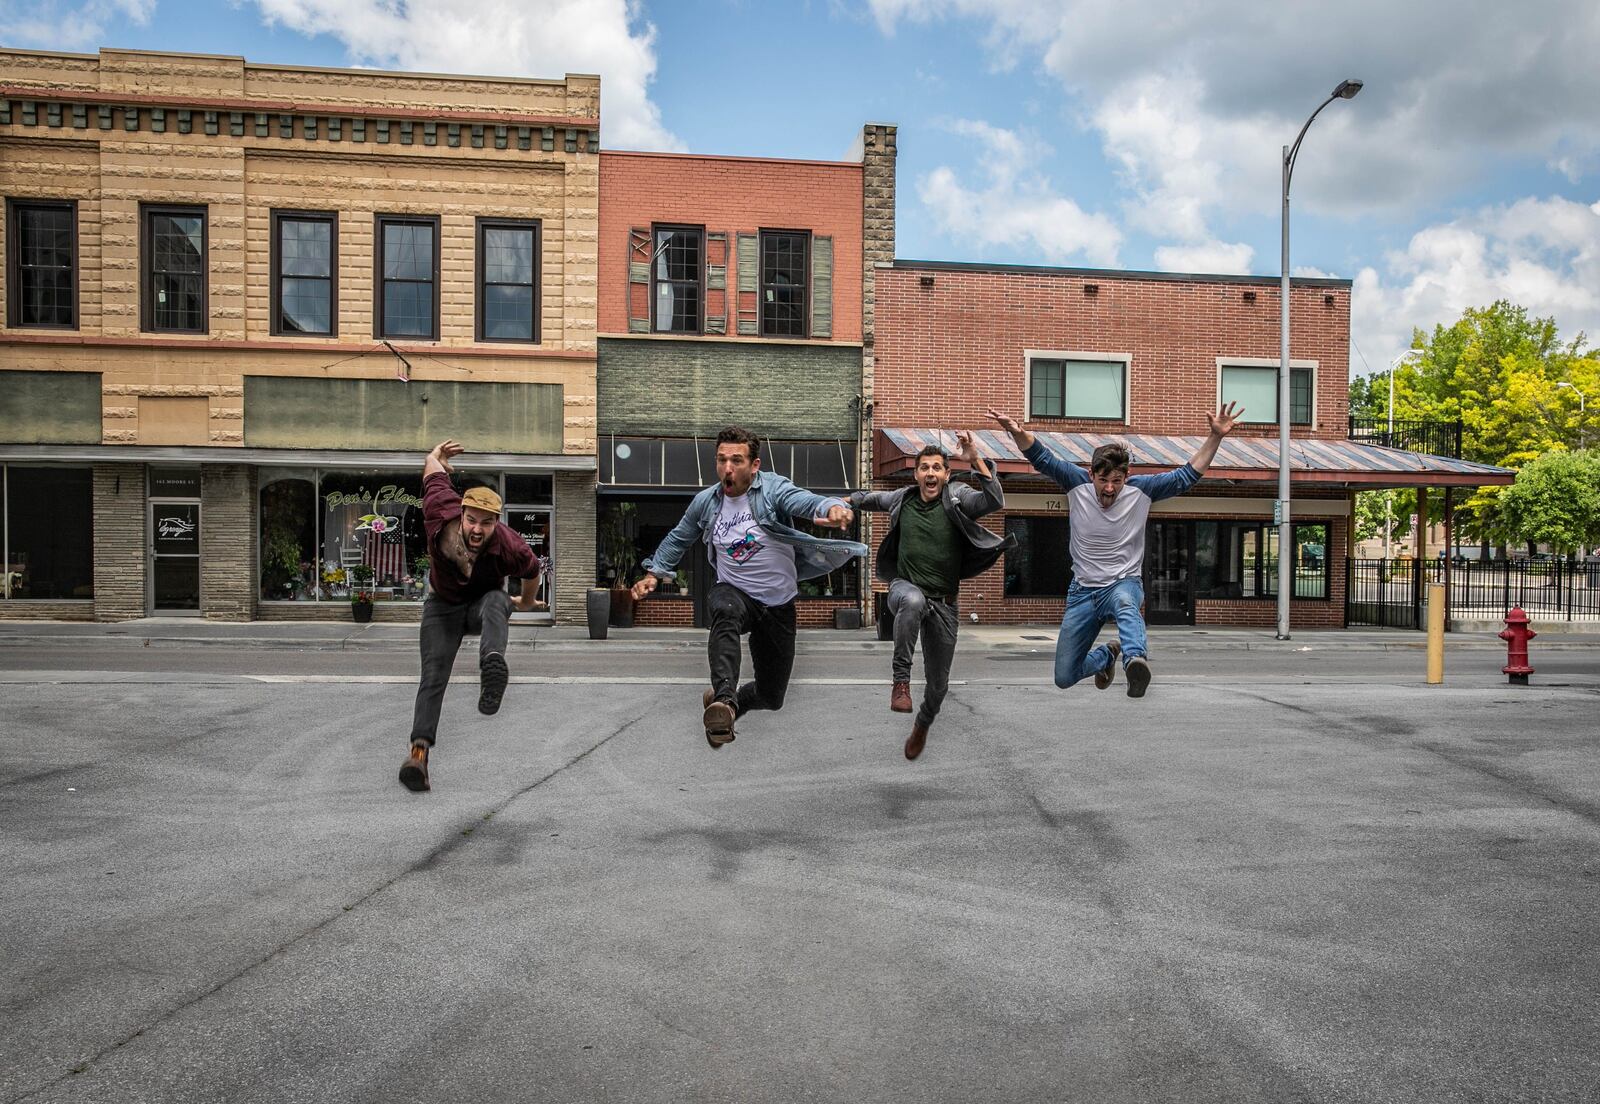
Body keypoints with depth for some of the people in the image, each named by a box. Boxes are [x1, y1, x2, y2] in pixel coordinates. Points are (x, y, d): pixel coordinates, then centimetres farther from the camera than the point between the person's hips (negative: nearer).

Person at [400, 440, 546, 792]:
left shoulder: (510, 547, -30)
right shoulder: (441, 515, -27)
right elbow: (435, 470, -7)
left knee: (497, 601, -41)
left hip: (484, 602, -1)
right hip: (443, 606, 1)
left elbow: (532, 570, -3)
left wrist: (526, 602, 17)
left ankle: (493, 663, -69)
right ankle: (419, 750, -25)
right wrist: (436, 456, 19)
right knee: (433, 676, -18)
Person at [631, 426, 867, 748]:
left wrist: (832, 507, -59)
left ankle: (729, 700, 43)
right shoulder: (705, 501, -3)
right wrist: (653, 573, 6)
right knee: (726, 612, -41)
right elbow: (678, 539, 15)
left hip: (779, 604, 0)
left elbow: (806, 501, -37)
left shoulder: (773, 489, -15)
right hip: (734, 592, 0)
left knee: (771, 697, 11)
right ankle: (724, 700, -49)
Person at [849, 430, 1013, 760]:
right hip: (905, 588, 0)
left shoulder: (957, 498, -6)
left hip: (943, 603, 0)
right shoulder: (902, 499, 4)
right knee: (913, 600, -42)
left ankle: (922, 725, 44)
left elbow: (995, 501, -26)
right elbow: (872, 498, 27)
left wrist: (976, 460, -35)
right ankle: (901, 680, -31)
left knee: (938, 682, 10)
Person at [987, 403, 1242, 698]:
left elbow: (1187, 475, -4)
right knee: (1064, 678, 4)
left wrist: (1215, 437, -16)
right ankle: (1106, 656, 37)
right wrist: (1017, 432, -30)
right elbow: (1041, 457, -10)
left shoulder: (1141, 489, -5)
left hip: (1124, 583, -2)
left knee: (1125, 602, -43)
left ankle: (1135, 660, -70)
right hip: (1082, 591, 2)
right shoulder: (1078, 484, -6)